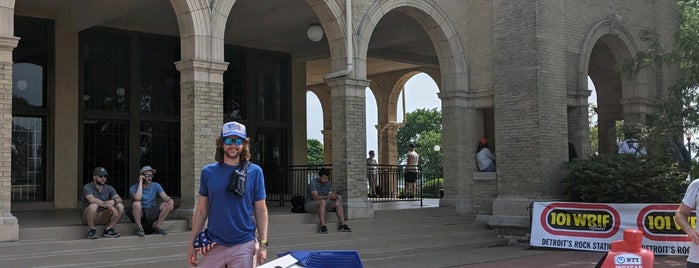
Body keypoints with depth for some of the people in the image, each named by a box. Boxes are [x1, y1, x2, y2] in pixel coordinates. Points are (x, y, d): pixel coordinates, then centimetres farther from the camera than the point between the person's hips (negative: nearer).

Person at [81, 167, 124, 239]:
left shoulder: (109, 188, 5)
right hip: (87, 218, -4)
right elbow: (92, 200, -29)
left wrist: (113, 201, -34)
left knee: (120, 206, -17)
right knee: (93, 206, -36)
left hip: (103, 217, 4)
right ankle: (91, 230, -18)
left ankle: (109, 229, -12)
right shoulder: (87, 187, -10)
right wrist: (107, 205, -40)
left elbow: (119, 199, -10)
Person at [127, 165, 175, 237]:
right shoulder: (133, 188, -8)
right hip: (140, 213, -3)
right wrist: (140, 182, -21)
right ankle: (139, 228, -15)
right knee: (136, 203, -35)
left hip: (152, 213, 3)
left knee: (167, 205, -19)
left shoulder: (156, 186, 3)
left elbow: (165, 197, -8)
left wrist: (170, 200, -33)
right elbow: (137, 198, -28)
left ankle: (156, 226, -4)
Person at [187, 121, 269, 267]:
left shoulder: (255, 172, -1)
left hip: (244, 246, -1)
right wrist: (192, 243, 4)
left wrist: (263, 244, -5)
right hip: (214, 245, 1)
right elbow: (201, 210, 6)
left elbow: (261, 211, 1)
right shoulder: (208, 172, 2)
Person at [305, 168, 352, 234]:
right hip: (310, 204, -7)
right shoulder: (313, 183, -19)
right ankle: (322, 226, -43)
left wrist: (334, 196, -26)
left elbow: (330, 195, -1)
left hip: (323, 204, 7)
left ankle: (342, 225, -19)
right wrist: (328, 197, -44)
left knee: (338, 202, -14)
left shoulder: (328, 183, 4)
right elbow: (315, 197, -31)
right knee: (322, 202, -38)